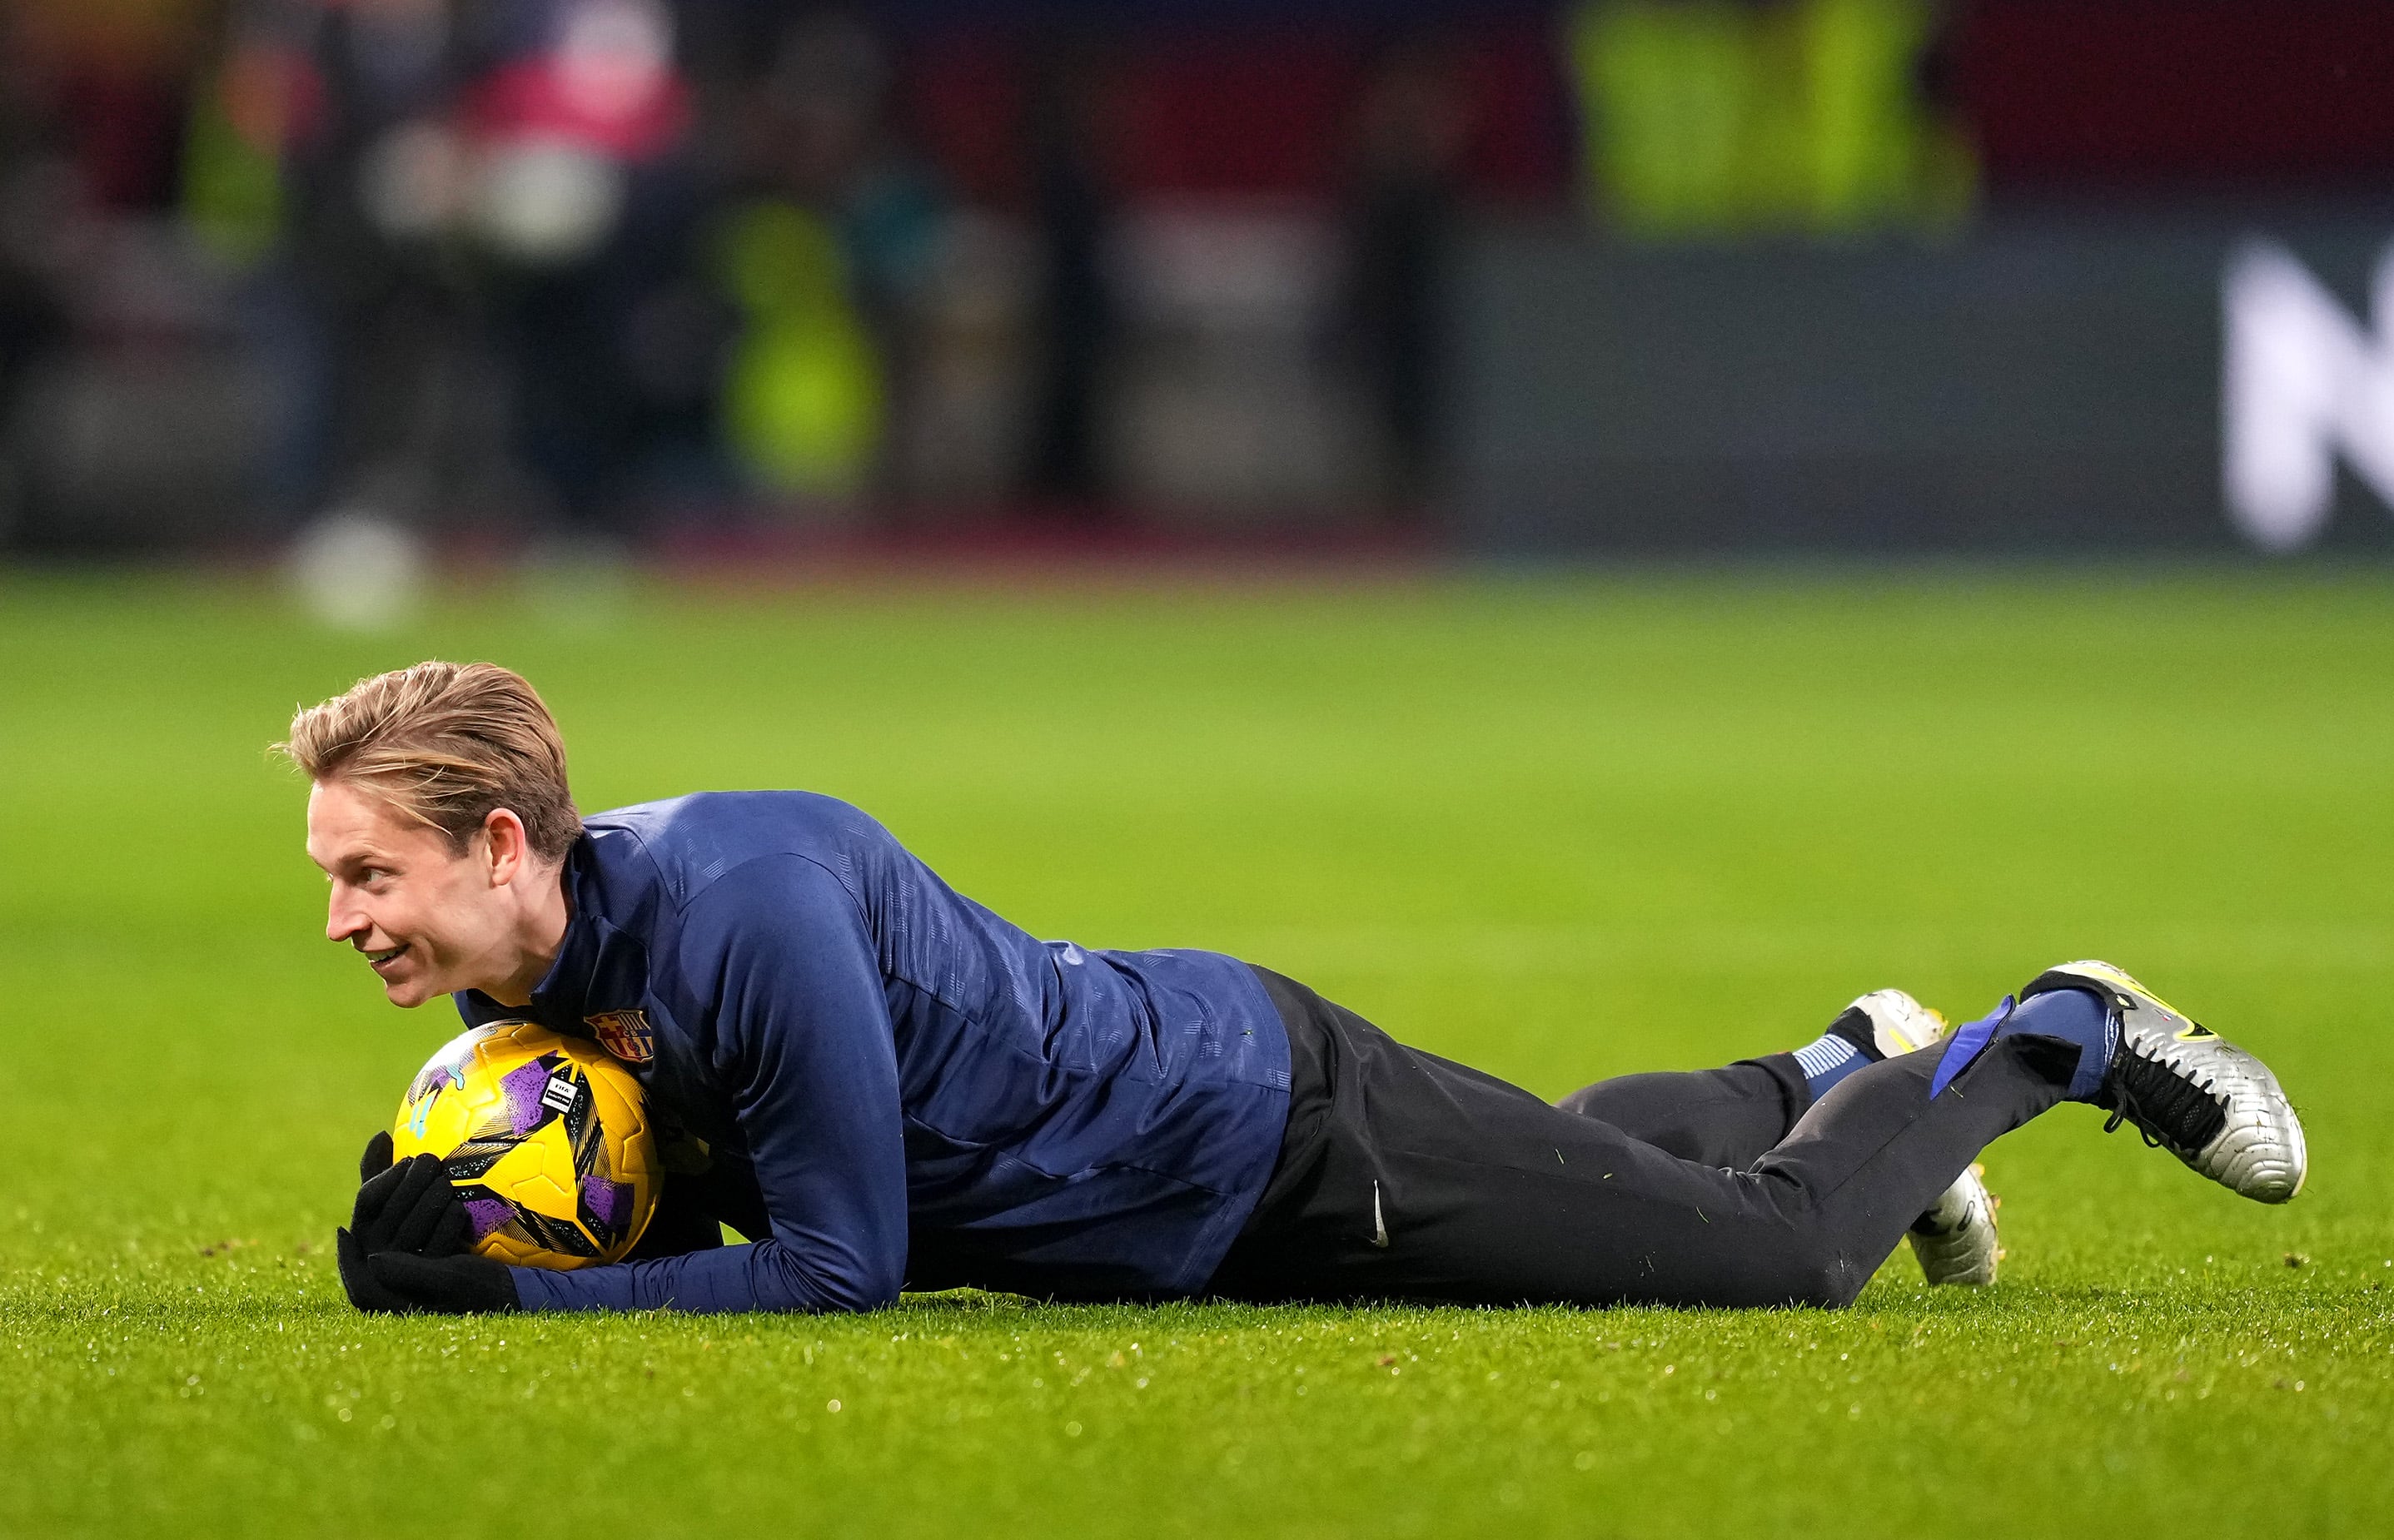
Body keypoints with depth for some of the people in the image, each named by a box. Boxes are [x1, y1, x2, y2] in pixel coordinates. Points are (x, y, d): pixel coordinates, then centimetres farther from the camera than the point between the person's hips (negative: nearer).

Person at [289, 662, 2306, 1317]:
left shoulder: (741, 907, -36)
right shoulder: (534, 971, -9)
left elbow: (840, 1264, -32)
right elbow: (688, 1219, 3)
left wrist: (510, 1294, -33)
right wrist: (456, 1235, -16)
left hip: (1271, 1130, -8)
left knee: (1782, 1252, 5)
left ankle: (2064, 1037, 27)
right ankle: (1843, 1069, 55)